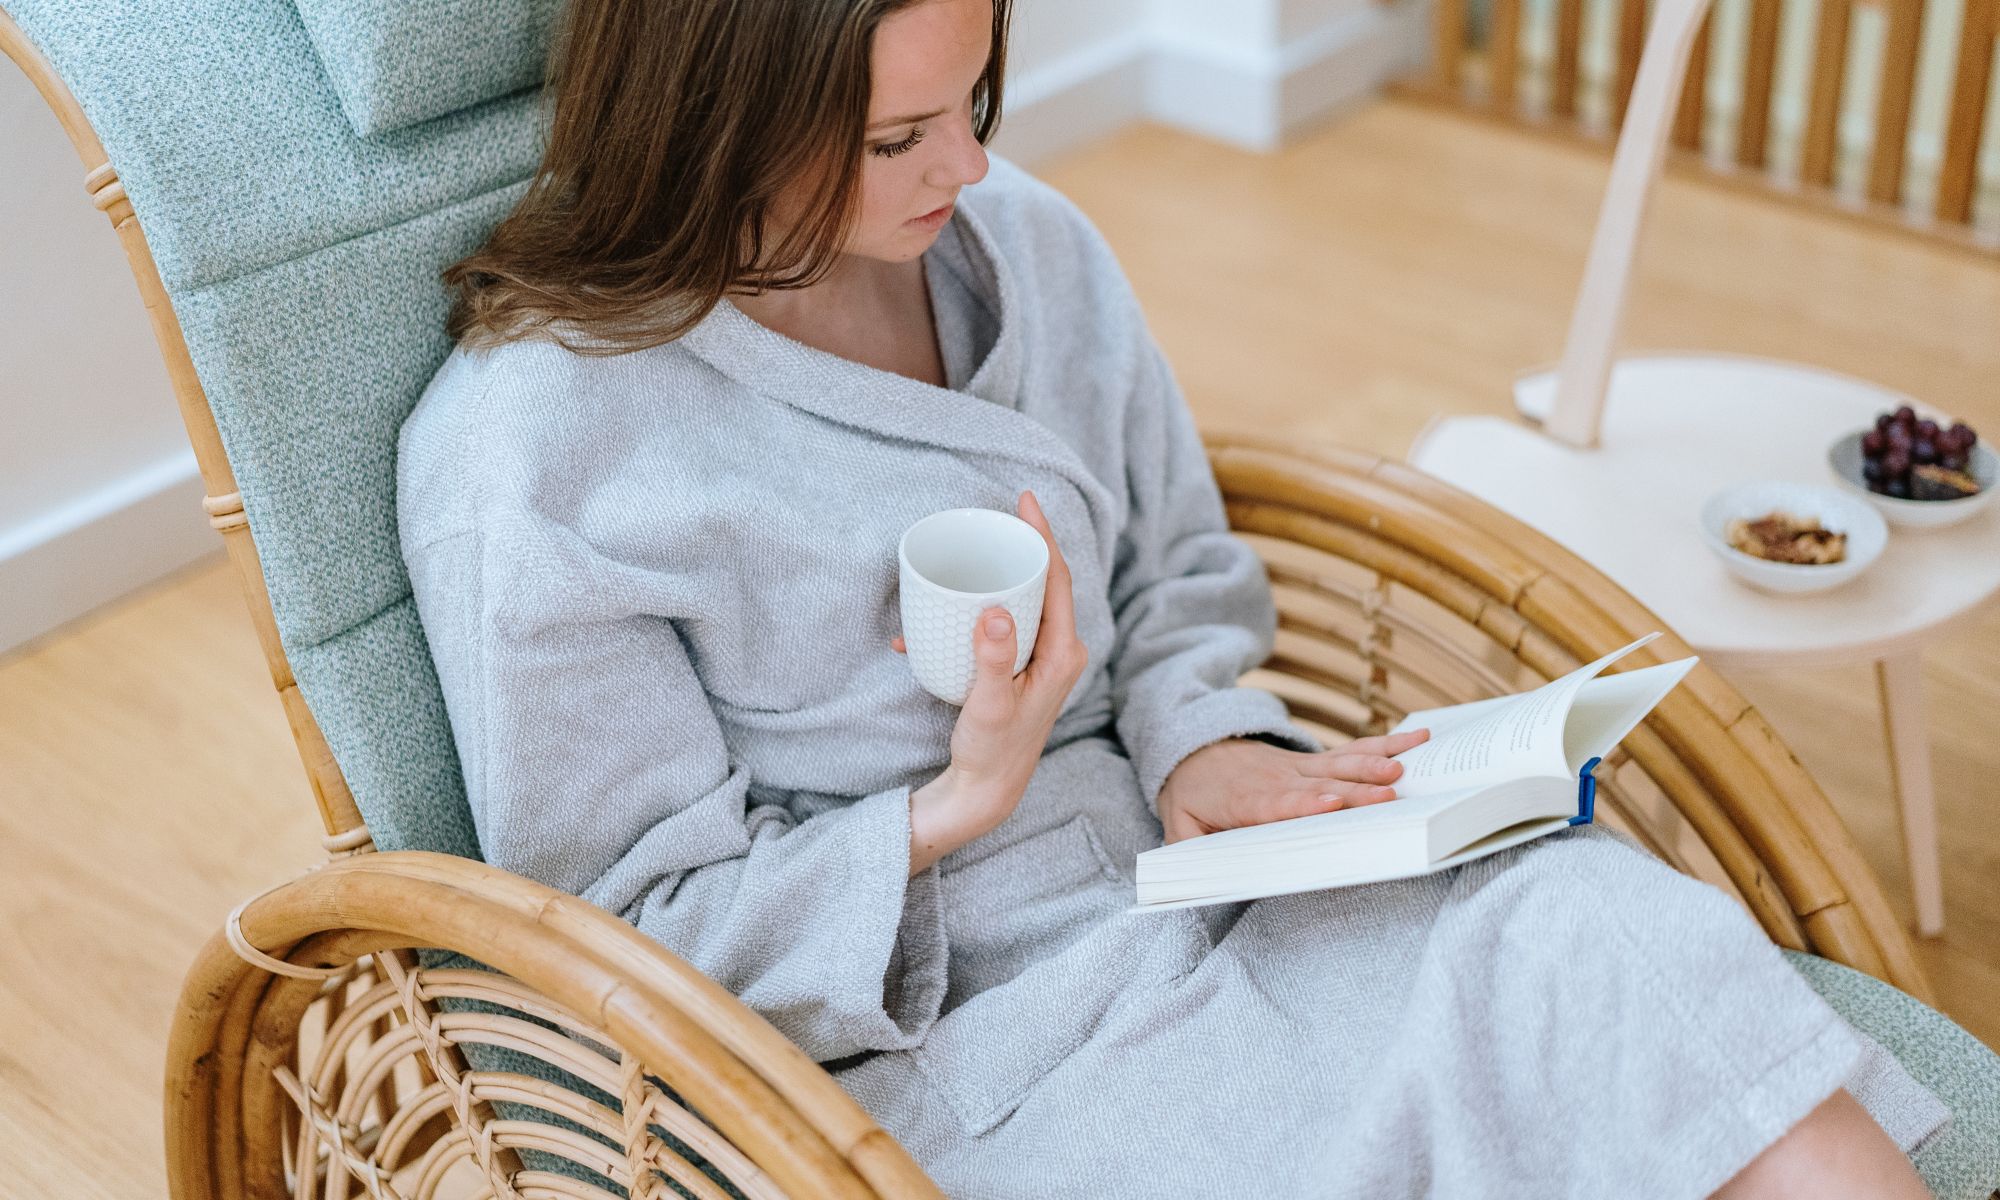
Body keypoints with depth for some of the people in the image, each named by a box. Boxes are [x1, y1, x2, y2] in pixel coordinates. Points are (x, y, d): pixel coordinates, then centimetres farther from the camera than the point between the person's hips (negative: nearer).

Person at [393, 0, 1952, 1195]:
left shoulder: (1024, 244, 3)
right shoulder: (526, 451, -14)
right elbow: (633, 921, -9)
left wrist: (1204, 736, -7)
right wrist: (958, 807, -21)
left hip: (1179, 860, 6)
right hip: (934, 1031, -5)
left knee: (1610, 927, -22)